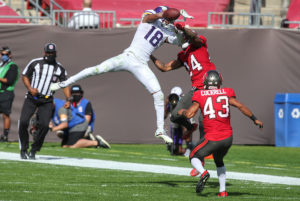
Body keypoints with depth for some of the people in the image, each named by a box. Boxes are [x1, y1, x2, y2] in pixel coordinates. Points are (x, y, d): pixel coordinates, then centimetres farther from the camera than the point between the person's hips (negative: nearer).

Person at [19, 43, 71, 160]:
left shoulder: (59, 68, 6)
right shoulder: (35, 63, 1)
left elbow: (65, 84, 8)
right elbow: (25, 76, 8)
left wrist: (68, 100, -5)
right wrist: (30, 88, -8)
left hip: (47, 101, 1)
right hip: (31, 98, -1)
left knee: (44, 125, -14)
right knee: (23, 122, -14)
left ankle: (34, 150, 3)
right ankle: (23, 149, 4)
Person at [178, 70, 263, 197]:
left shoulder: (200, 95, -1)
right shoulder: (226, 93, 4)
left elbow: (189, 114, -5)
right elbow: (241, 106, 0)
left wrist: (182, 112, 17)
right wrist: (254, 119, 12)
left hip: (212, 138, -3)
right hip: (228, 137, 3)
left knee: (194, 157, 16)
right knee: (219, 161, 28)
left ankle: (203, 173, -15)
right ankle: (222, 190, 20)